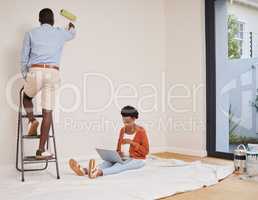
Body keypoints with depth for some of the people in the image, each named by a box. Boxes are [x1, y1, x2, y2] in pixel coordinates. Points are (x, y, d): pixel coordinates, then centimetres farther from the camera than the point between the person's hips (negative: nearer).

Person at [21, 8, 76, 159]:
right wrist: (72, 26, 63)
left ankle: (32, 120, 5)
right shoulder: (60, 33, 15)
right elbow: (72, 34, 40)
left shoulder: (31, 33, 12)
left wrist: (26, 77, 23)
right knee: (47, 112, 2)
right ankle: (41, 150, 1)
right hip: (53, 73, 0)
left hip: (35, 72, 0)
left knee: (27, 96, 31)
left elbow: (24, 58, 12)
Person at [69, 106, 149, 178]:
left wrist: (132, 142, -17)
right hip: (121, 158, 6)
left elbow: (145, 151, -7)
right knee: (107, 163, -24)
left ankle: (99, 172, -67)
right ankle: (85, 170, -51)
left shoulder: (141, 131, -6)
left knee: (120, 166, -37)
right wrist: (118, 152, -3)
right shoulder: (122, 130, 10)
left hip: (137, 160, -6)